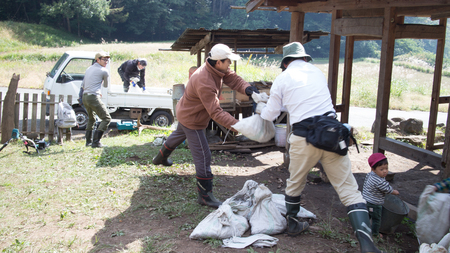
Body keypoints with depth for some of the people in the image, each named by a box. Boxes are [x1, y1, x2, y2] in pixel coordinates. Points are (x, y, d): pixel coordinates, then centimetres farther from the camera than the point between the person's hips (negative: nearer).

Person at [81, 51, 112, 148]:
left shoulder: (89, 69, 20)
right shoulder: (104, 71, -4)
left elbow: (82, 85, 23)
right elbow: (106, 85, 9)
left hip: (84, 97, 9)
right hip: (93, 97, -9)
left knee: (91, 119, 26)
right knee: (107, 118, -5)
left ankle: (88, 141, 28)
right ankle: (96, 142, -12)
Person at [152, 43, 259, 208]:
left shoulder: (218, 70, -11)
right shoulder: (204, 83, -39)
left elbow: (233, 79, -13)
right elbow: (216, 112, -41)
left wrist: (247, 89, -33)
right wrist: (237, 126, -46)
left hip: (186, 113, 11)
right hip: (192, 121, -11)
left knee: (179, 135, 36)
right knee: (203, 157, -6)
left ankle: (161, 158, 64)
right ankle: (205, 195, 5)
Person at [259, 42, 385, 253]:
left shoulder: (282, 79, 6)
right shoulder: (317, 72, 17)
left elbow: (270, 115, 15)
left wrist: (261, 108, 38)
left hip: (304, 138, -2)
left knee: (295, 184, 22)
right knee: (348, 188, 2)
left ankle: (293, 225, 40)